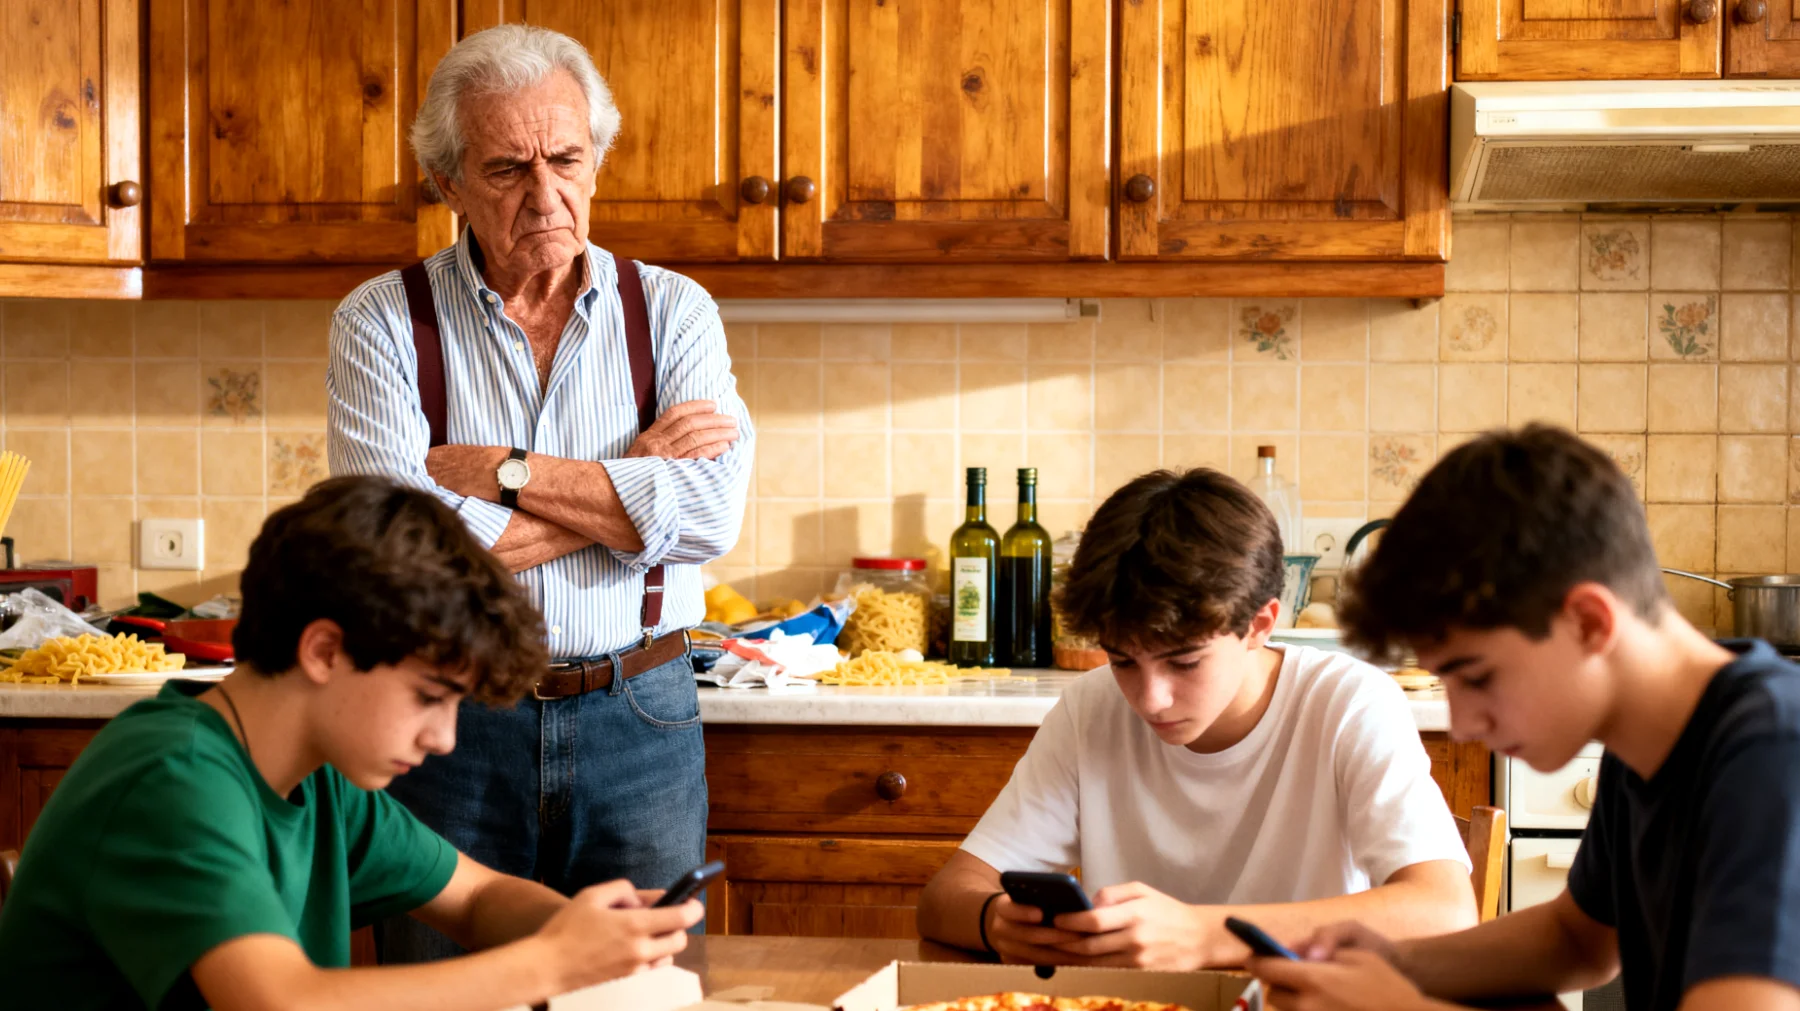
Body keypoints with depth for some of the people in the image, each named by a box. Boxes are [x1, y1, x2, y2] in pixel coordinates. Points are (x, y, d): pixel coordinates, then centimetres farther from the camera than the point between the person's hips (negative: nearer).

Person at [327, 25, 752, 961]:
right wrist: (628, 482, -9)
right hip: (449, 733, -1)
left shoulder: (672, 311, 4)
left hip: (640, 722, 1)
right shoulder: (381, 322, -2)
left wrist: (498, 470, -13)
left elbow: (710, 515, -11)